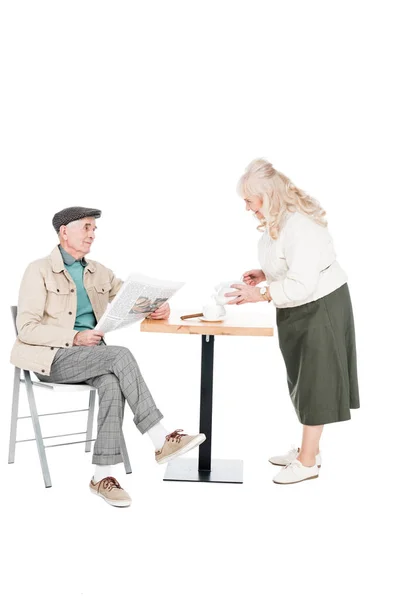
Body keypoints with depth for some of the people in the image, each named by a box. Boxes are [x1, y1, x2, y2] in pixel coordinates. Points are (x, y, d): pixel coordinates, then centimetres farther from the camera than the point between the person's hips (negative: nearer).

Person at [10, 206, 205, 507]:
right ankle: (161, 440, -26)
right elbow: (26, 329, -12)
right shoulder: (39, 271, -4)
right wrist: (75, 338, -22)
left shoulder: (99, 272, 13)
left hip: (89, 356, 5)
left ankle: (104, 476, -28)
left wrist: (160, 306, -8)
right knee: (121, 355, -29)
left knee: (113, 383, -30)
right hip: (52, 357, -5)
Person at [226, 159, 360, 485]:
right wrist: (264, 274, 1)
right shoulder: (277, 219, 1)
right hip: (297, 310, 10)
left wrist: (260, 295, -24)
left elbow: (302, 285, -31)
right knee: (302, 380, 17)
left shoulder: (300, 225, -29)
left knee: (315, 381, 1)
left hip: (320, 308, -10)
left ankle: (307, 461, 13)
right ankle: (309, 449, 32)